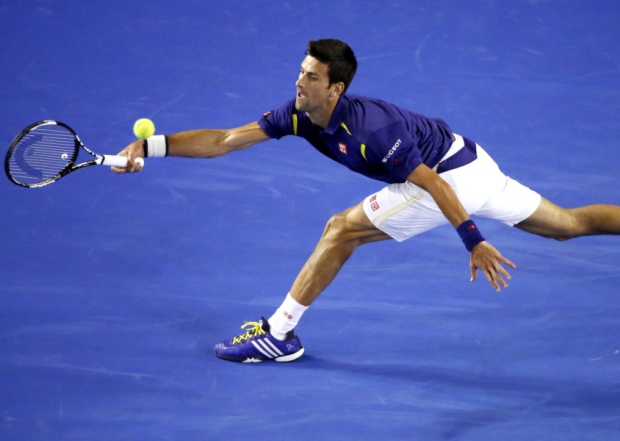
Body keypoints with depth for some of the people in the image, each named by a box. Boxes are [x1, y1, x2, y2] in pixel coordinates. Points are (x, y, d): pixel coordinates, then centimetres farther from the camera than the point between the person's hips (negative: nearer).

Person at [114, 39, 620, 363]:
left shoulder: (369, 128, -30)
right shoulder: (299, 114, -8)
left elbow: (435, 185, -27)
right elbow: (224, 140, -9)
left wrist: (475, 243, -27)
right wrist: (150, 146, -18)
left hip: (451, 175, -9)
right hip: (468, 162, 9)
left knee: (342, 229, -9)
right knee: (565, 224, 18)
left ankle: (279, 334, -1)